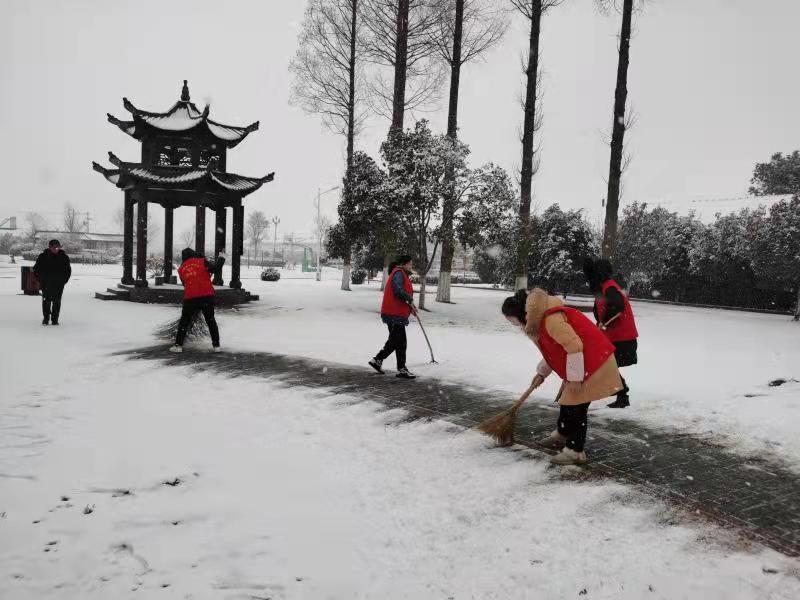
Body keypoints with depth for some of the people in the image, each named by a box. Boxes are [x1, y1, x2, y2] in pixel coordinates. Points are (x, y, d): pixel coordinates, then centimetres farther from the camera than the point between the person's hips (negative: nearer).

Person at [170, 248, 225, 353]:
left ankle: (178, 345, 12)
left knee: (185, 321, 15)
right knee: (211, 320, 12)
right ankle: (216, 345, 12)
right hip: (207, 295, -1)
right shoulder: (202, 261, 2)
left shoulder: (181, 269, 13)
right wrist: (221, 258, 9)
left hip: (190, 297, 1)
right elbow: (215, 267, -7)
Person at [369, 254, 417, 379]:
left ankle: (377, 360, 23)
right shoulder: (398, 273, -12)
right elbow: (398, 290, -26)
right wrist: (410, 300, -14)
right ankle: (402, 369, 2)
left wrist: (410, 306, 12)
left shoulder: (402, 274, 21)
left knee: (394, 340, 17)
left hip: (394, 314, 11)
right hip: (395, 314, -11)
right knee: (401, 342, -4)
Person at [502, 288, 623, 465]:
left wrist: (574, 377, -23)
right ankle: (561, 435, 40)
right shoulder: (540, 318, 8)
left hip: (593, 361, -11)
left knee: (577, 405, -6)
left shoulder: (550, 318, -27)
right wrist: (541, 373, 19)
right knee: (567, 399, 21)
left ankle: (575, 451, 4)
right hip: (580, 362, 11)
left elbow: (574, 345, -29)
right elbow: (553, 350, 19)